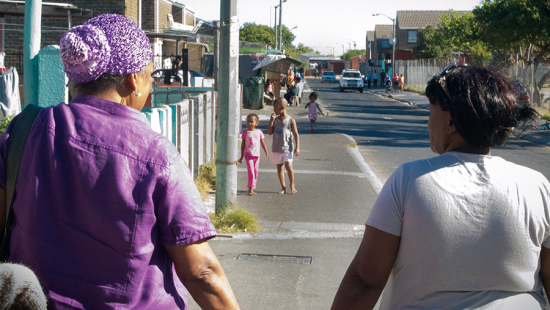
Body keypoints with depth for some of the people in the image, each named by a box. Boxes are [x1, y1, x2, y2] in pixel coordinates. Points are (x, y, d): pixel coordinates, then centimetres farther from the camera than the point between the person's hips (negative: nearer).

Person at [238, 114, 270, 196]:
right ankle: (250, 189, -5)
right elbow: (243, 145, 5)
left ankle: (251, 189, 15)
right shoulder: (245, 133, 0)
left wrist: (266, 153, 9)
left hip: (256, 155, 3)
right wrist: (241, 156, 6)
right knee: (251, 172, -11)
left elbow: (262, 143, 12)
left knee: (255, 172, 6)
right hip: (248, 155, -3)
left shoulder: (259, 132, 4)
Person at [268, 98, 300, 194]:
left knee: (288, 165, -16)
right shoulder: (275, 119, 7)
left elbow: (296, 134, -5)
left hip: (287, 147, -5)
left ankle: (292, 185, 1)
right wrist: (271, 121, -7)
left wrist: (297, 147, -11)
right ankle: (283, 187, 15)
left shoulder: (290, 120, -6)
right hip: (276, 148, 5)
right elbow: (270, 132, 4)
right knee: (279, 167, 7)